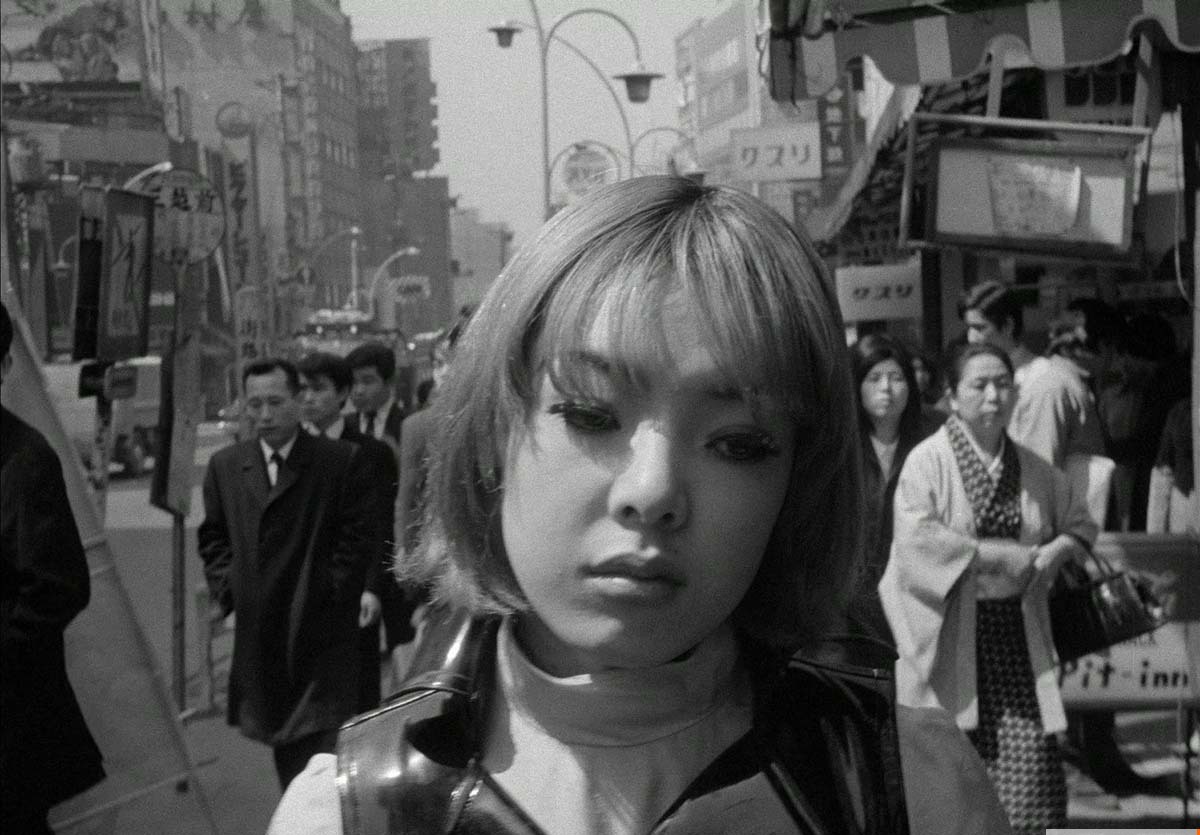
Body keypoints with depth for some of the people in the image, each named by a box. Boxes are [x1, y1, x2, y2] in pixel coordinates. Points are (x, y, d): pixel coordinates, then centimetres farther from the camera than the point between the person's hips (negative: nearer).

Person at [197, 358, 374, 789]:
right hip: (258, 636, 4)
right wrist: (229, 590, 2)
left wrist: (327, 597, -9)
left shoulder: (341, 460, -3)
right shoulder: (224, 466, 9)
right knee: (285, 753, 12)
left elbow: (356, 539, -3)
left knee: (324, 745, -10)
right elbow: (213, 538, 15)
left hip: (323, 634, -4)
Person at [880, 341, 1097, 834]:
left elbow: (1080, 524, 22)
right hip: (951, 636, -4)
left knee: (1029, 756, -4)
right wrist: (1000, 555, -17)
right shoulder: (928, 460, -6)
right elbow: (916, 537, -19)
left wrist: (1056, 550, -1)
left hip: (1018, 635, 4)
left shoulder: (1034, 469, 10)